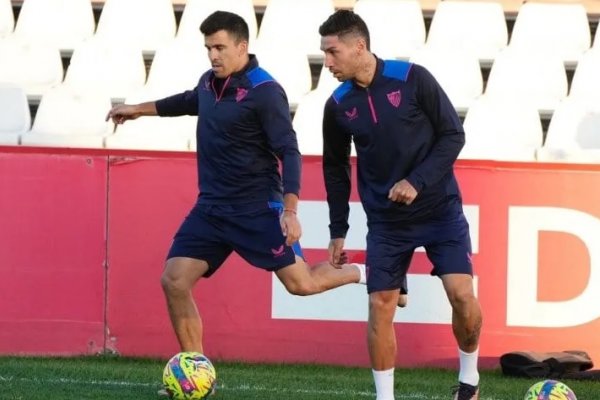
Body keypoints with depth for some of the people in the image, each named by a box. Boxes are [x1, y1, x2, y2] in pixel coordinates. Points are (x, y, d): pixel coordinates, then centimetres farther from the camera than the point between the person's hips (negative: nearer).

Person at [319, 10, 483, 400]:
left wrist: (418, 182, -20)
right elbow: (335, 167, 11)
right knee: (380, 306, -4)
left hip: (440, 209, -3)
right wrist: (338, 230, 11)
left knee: (462, 294, -12)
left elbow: (453, 135, -9)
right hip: (386, 220, 3)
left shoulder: (413, 79, -13)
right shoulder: (338, 105, -2)